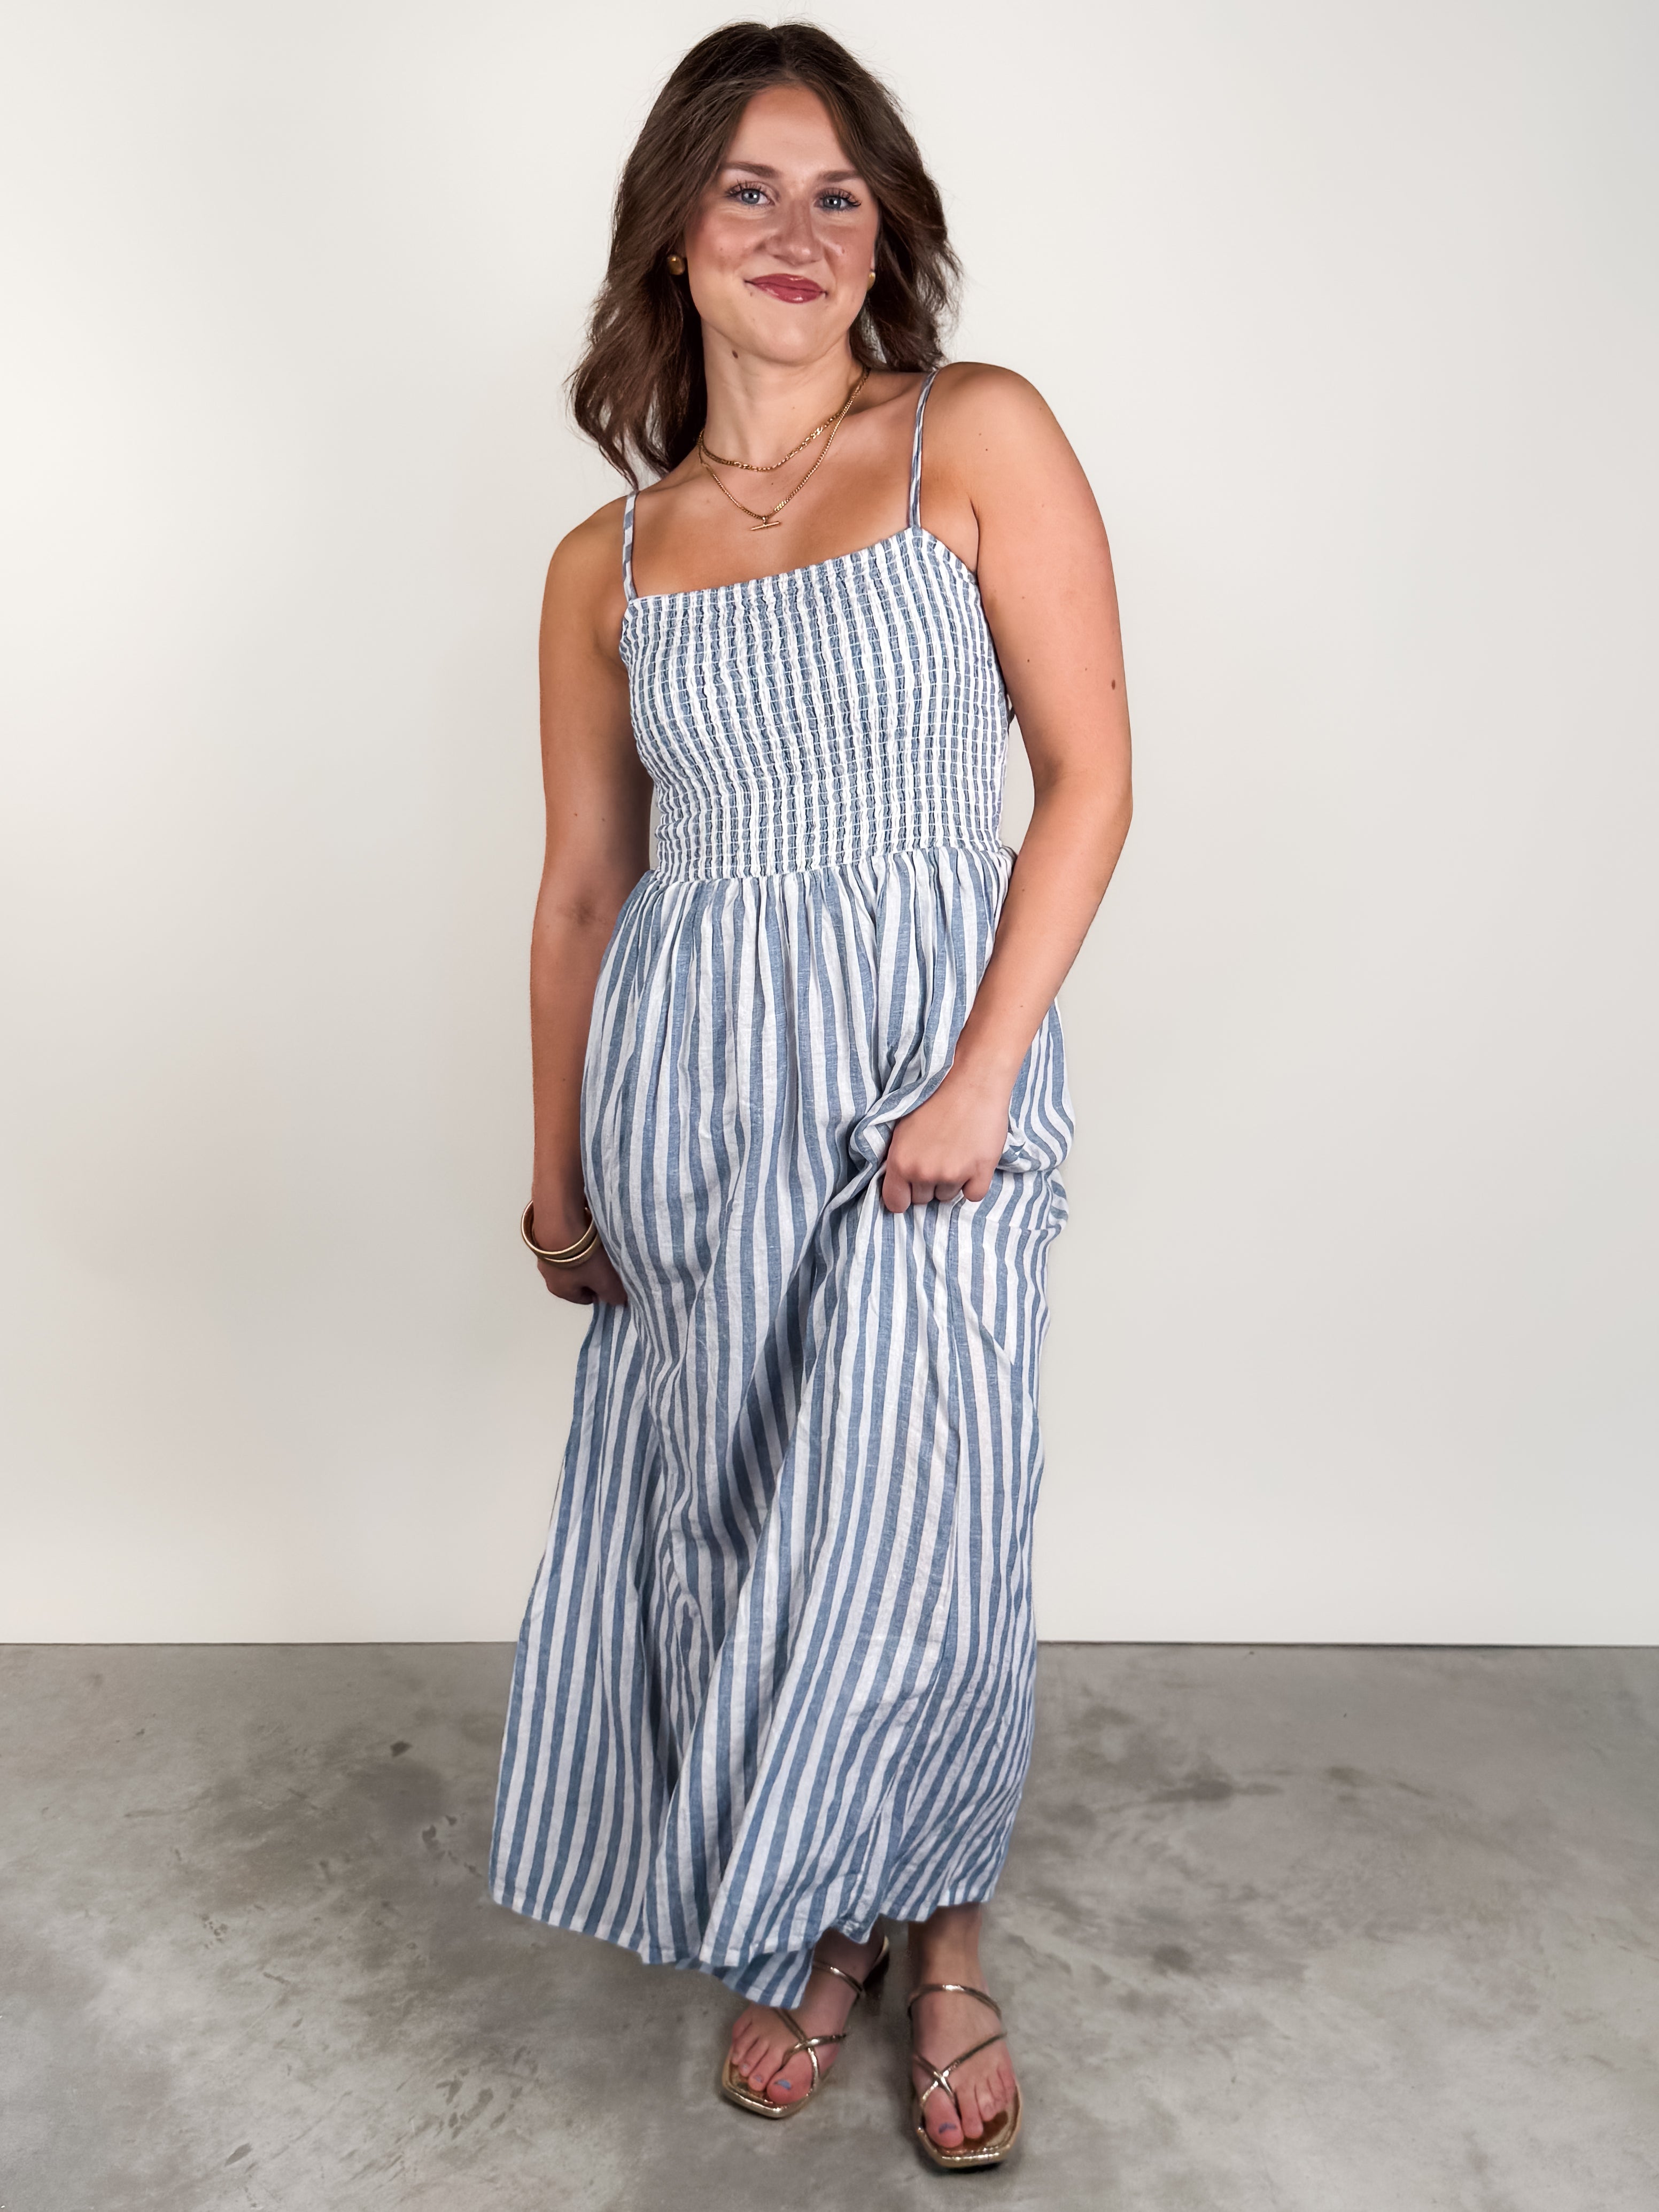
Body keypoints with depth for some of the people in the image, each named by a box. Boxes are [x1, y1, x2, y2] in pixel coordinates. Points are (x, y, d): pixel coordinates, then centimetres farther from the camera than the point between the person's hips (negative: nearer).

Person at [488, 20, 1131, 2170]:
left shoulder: (980, 438, 0)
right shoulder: (607, 562, 9)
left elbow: (1091, 777, -5)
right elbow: (582, 887, 12)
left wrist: (984, 1073, -14)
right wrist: (557, 1172, 13)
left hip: (931, 1046, -2)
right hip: (688, 1072, 3)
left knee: (914, 1536, -3)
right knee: (730, 1519, 9)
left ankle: (942, 1937, 26)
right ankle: (800, 1933, 33)